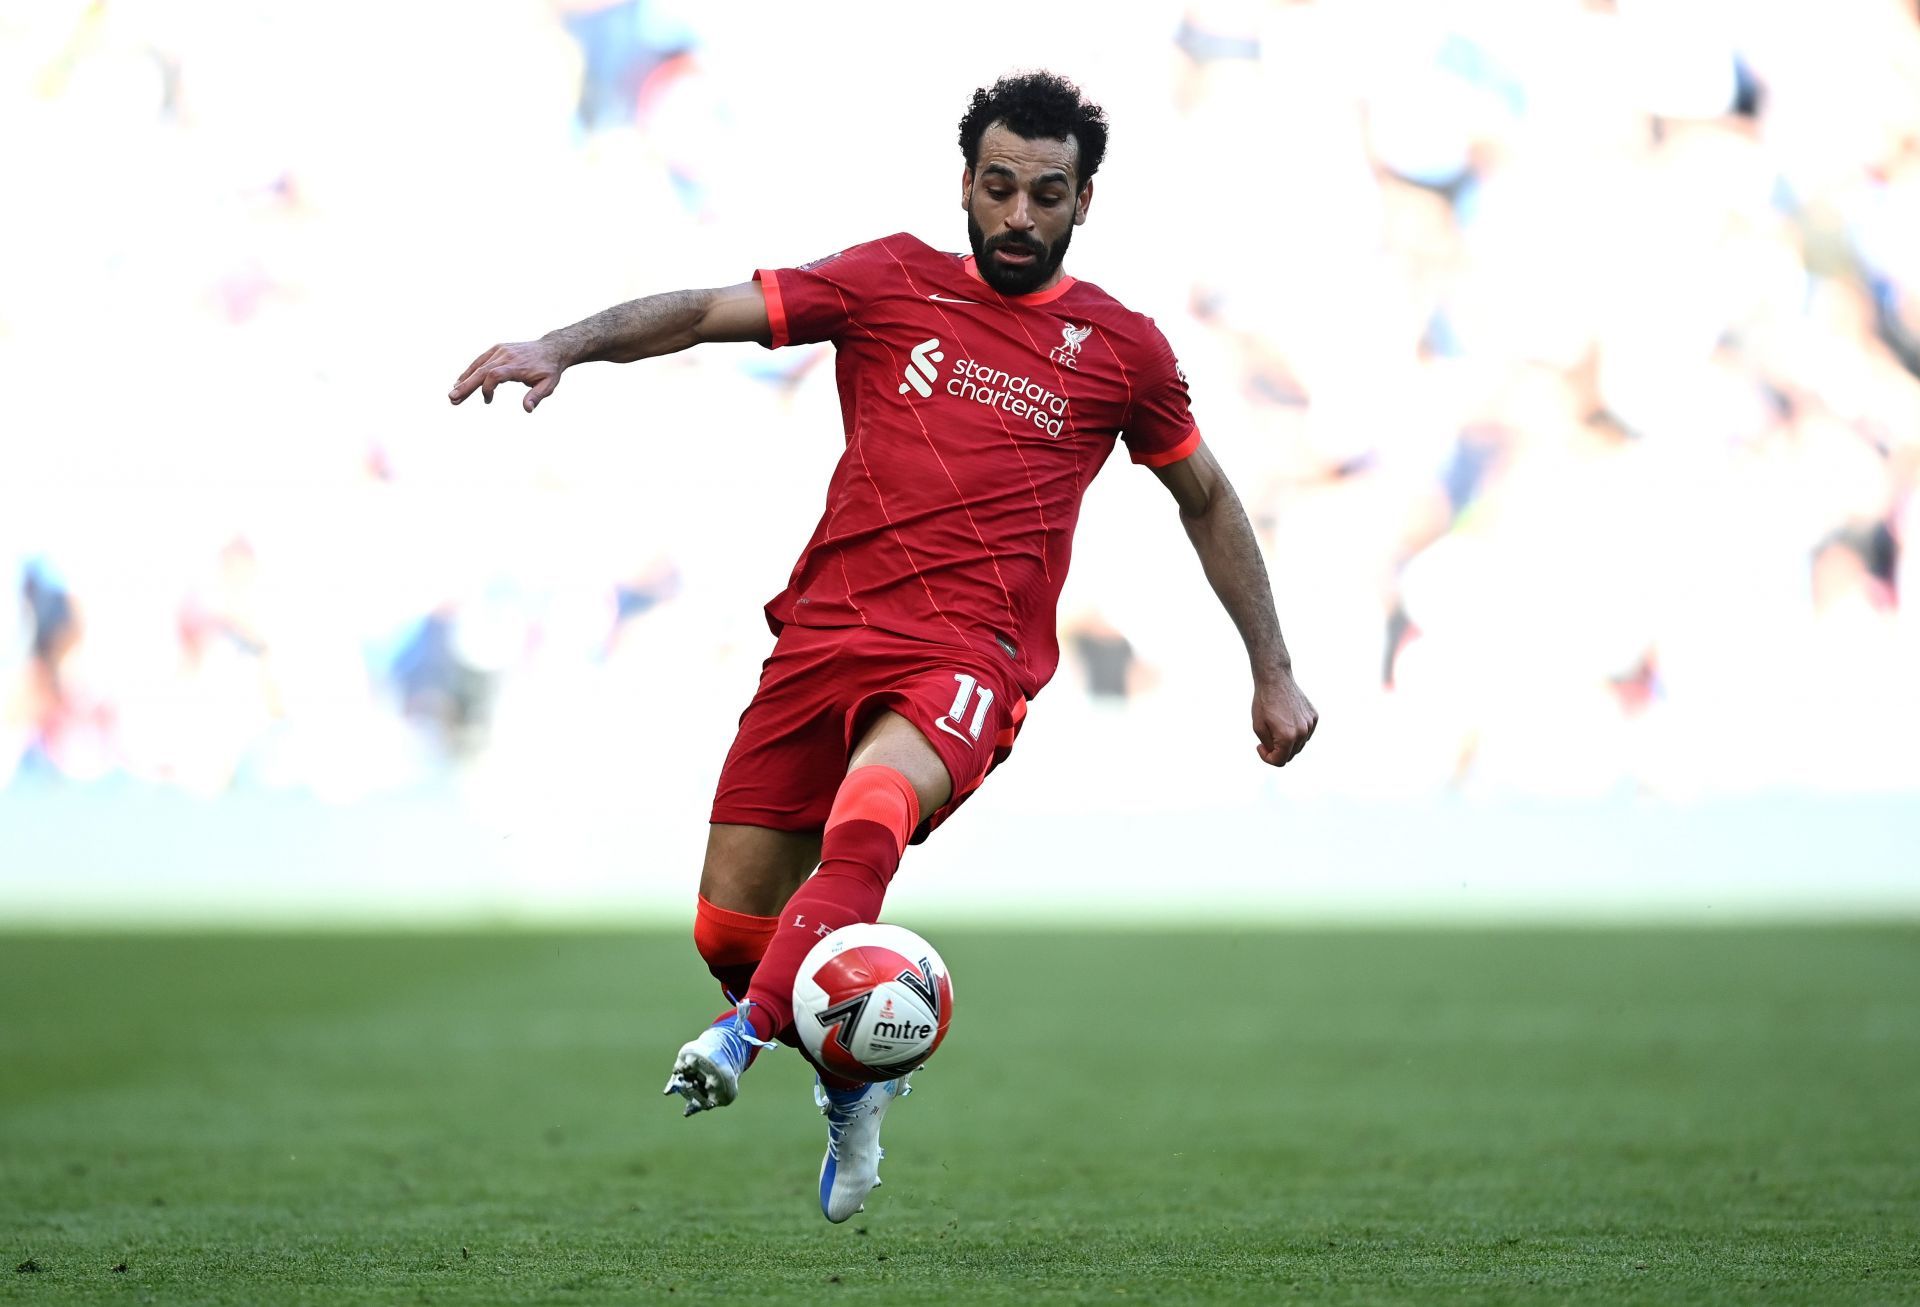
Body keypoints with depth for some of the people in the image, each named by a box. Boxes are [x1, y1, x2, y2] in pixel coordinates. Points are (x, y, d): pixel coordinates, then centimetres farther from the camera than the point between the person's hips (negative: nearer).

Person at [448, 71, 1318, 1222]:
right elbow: (707, 311, 3)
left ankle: (746, 1038, -51)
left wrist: (1274, 674, 25)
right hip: (825, 632, 3)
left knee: (868, 823, -35)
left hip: (967, 658, -3)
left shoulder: (1121, 348, 11)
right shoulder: (892, 283, 10)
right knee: (729, 929, 1)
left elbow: (1208, 499, 24)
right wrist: (565, 344, -14)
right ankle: (854, 1079, 29)